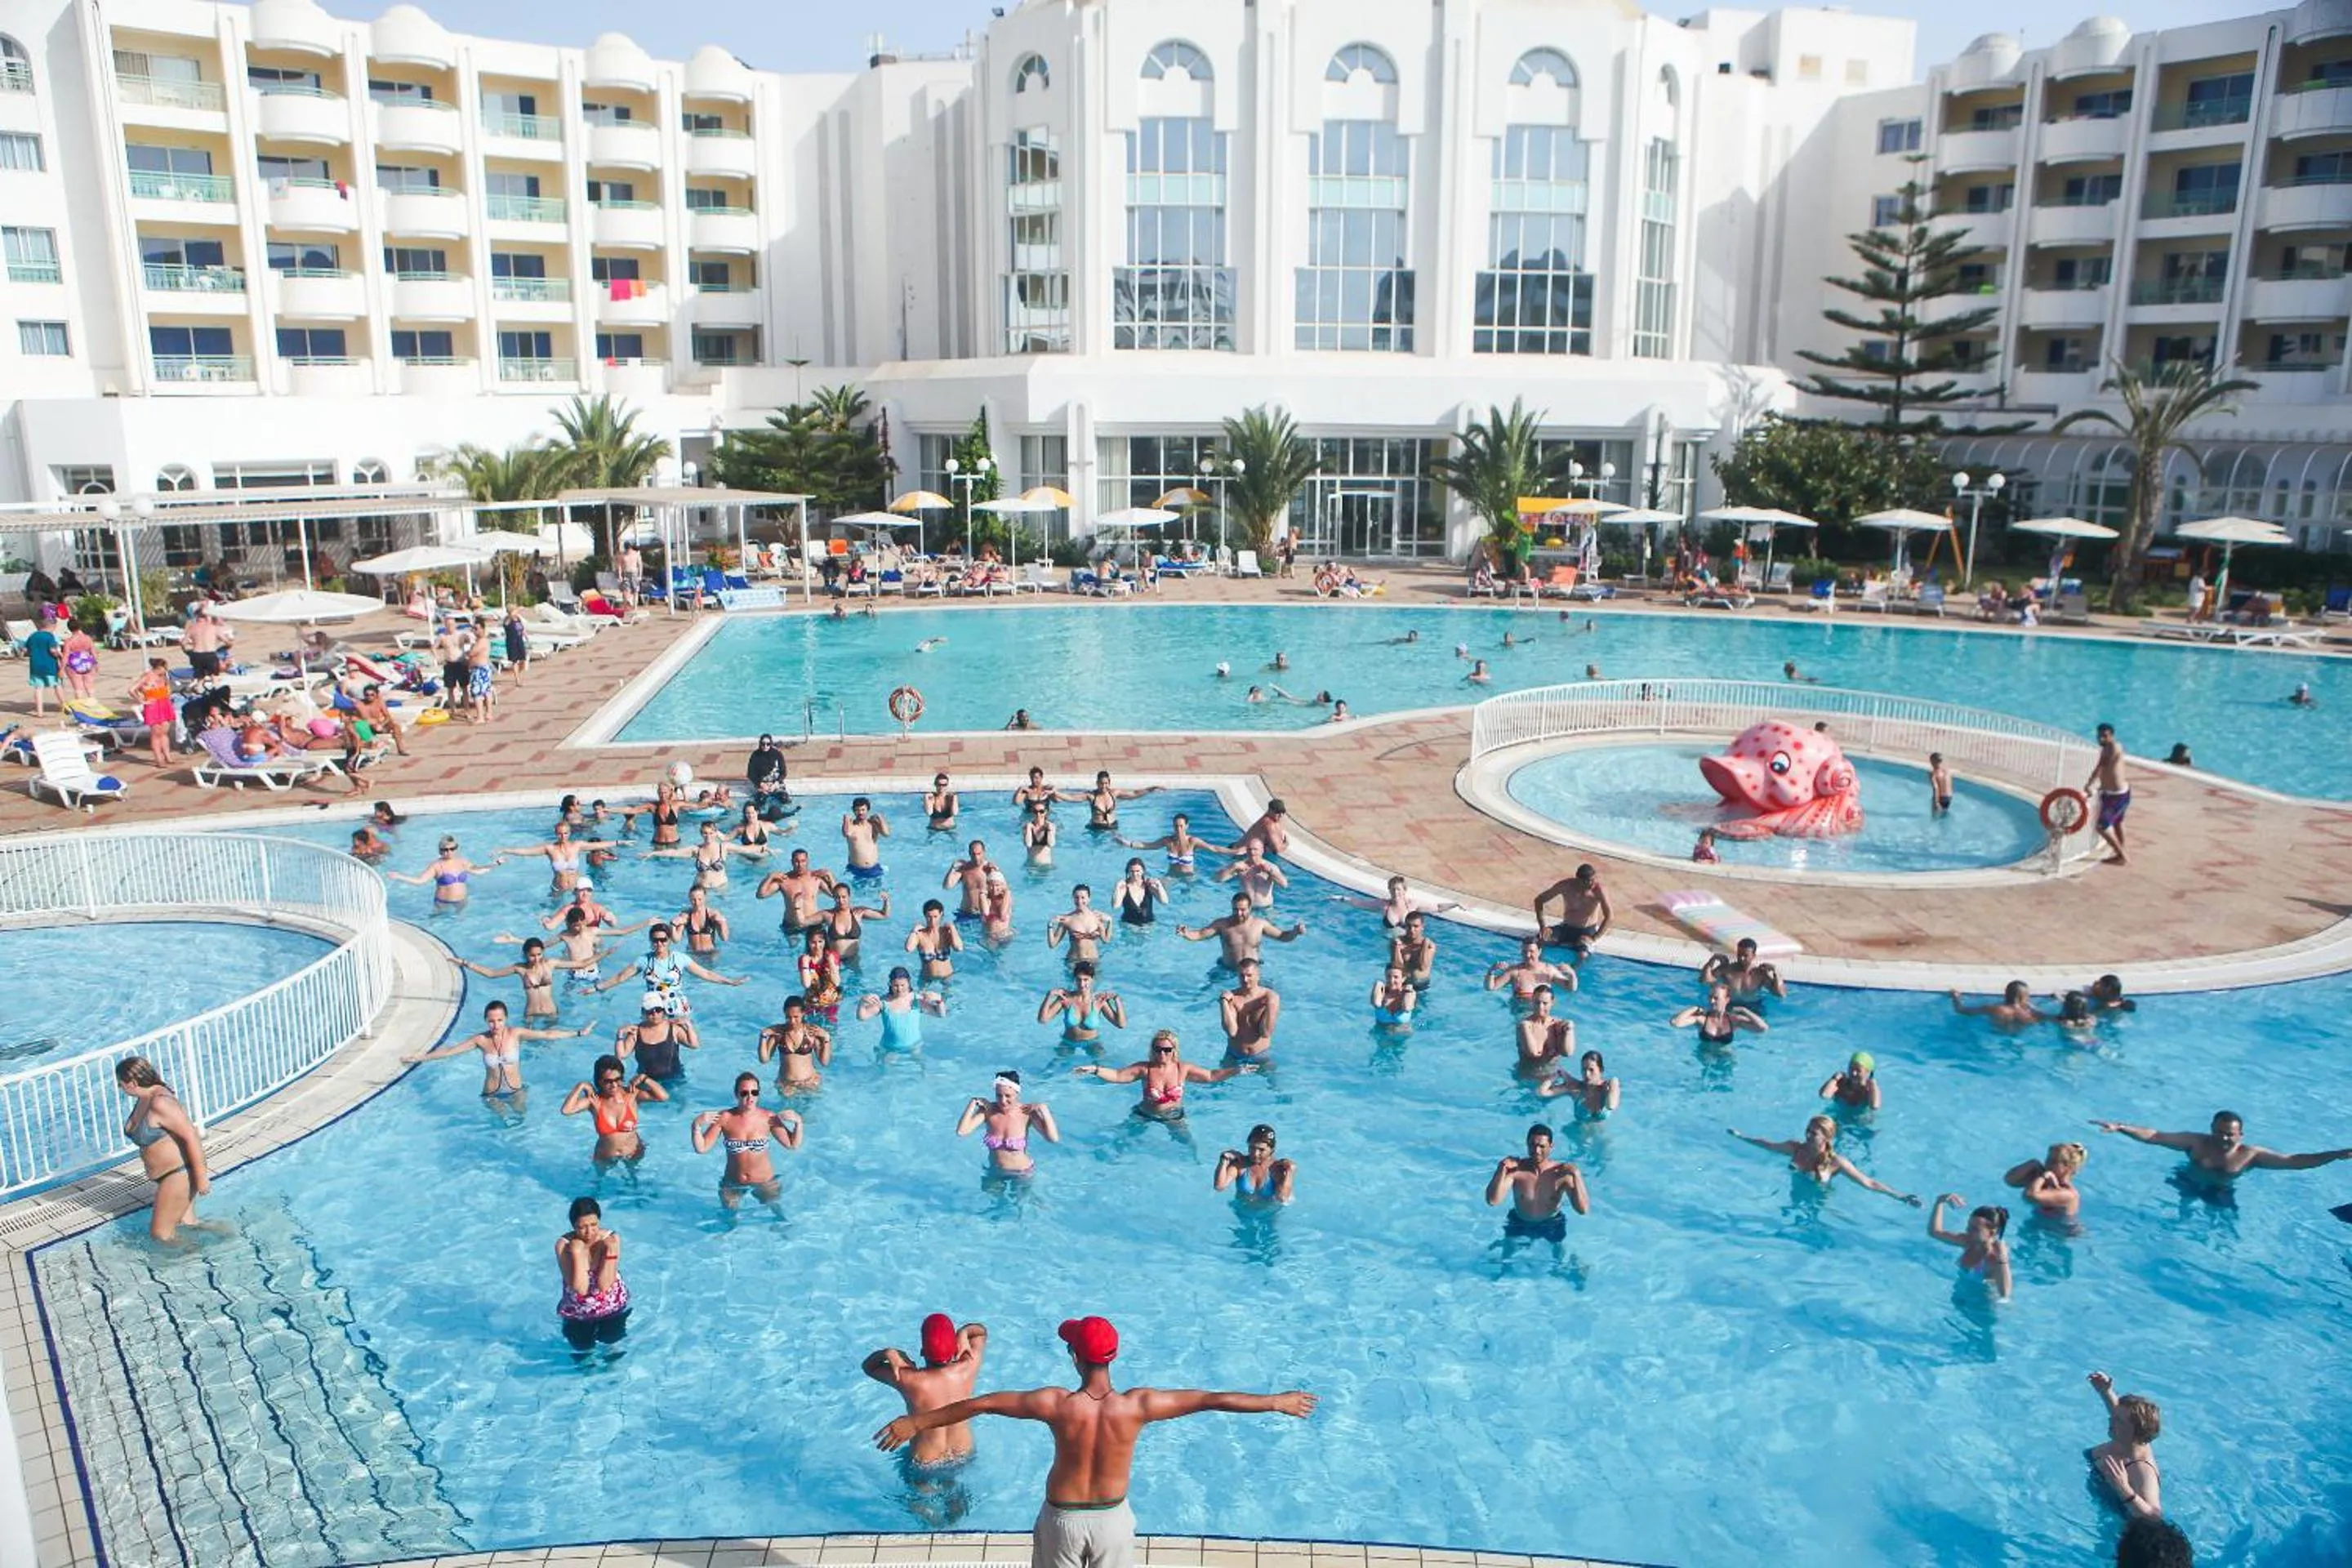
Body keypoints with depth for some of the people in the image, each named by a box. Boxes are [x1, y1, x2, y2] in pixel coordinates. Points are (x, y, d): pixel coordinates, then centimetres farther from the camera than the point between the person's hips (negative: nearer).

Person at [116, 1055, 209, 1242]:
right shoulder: (145, 1098, 5)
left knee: (161, 1234, -4)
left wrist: (201, 1176, -26)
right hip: (169, 1173, 11)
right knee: (187, 1223, 19)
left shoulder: (159, 1103, -25)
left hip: (180, 1174, -11)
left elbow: (191, 1135, -27)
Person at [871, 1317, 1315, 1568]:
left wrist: (918, 1421, -7)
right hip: (1112, 1516, 1)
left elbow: (985, 1403, -17)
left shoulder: (1057, 1405, -23)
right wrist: (1277, 1402, -4)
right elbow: (1212, 1399, -13)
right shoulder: (1136, 1406, -22)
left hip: (1063, 1517, -1)